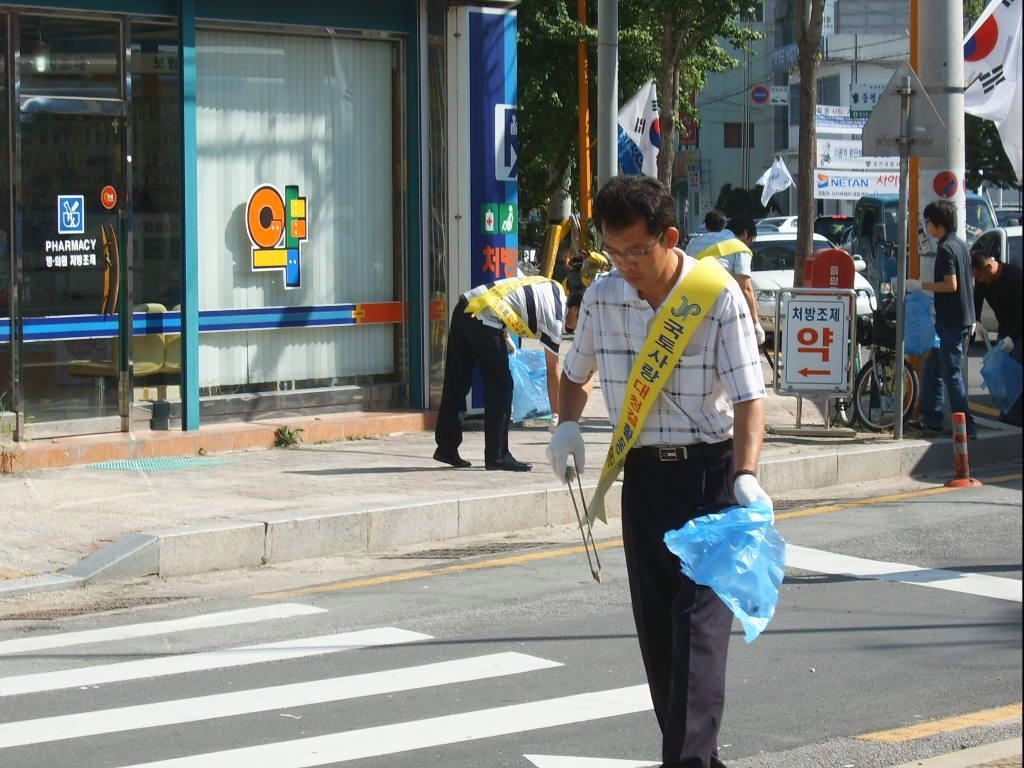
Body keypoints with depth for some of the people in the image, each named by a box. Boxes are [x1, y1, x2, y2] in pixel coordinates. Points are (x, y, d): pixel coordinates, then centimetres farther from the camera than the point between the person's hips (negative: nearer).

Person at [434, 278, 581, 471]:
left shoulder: (554, 290, 17)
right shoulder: (555, 317, -6)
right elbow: (553, 370, -2)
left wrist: (505, 336, 21)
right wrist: (556, 415, 3)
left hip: (466, 305, 9)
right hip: (483, 317, -9)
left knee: (456, 383, 12)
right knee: (501, 386, -1)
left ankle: (446, 448, 18)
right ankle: (497, 456, 1)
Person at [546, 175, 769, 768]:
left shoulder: (719, 296, -14)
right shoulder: (602, 299, 1)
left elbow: (749, 397, -17)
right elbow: (576, 374, 20)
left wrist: (746, 477, -32)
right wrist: (568, 424, -1)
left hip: (711, 472, -5)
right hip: (643, 473, 5)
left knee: (700, 619, -13)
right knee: (655, 625, 8)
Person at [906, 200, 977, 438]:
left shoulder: (946, 249, -16)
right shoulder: (961, 245, 13)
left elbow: (951, 285, -22)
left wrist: (920, 285, -14)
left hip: (950, 322, -10)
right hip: (963, 319, 10)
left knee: (951, 373, -6)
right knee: (932, 369, 16)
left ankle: (966, 425, -6)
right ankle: (931, 418, 21)